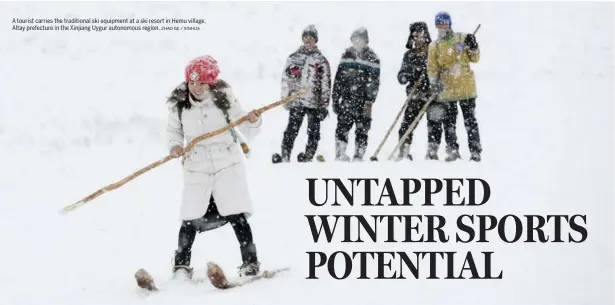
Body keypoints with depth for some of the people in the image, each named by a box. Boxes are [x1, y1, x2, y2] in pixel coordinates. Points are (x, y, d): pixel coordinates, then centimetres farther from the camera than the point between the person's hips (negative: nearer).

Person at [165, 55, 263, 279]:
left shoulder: (224, 97, -9)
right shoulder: (178, 103, -5)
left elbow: (247, 131, -7)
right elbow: (173, 129, 12)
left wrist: (253, 122, -28)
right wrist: (175, 145, -8)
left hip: (228, 165, -1)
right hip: (196, 168, 1)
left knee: (236, 215, -5)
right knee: (191, 218, -3)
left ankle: (250, 262, 8)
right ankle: (181, 265, 13)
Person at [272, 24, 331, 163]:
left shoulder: (321, 60, 6)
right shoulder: (293, 57, 11)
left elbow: (326, 84, 4)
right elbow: (285, 78, 11)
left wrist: (324, 104, -1)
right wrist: (285, 98, 4)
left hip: (314, 102, 0)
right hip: (296, 101, 0)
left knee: (313, 133, 0)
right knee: (291, 131, -6)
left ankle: (308, 158, 5)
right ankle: (285, 157, -4)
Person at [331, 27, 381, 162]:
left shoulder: (372, 58, 1)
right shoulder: (347, 55, 12)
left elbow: (374, 81, -3)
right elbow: (338, 78, 14)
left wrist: (369, 101, -13)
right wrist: (335, 99, 10)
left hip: (363, 101, -2)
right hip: (347, 99, 2)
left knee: (361, 131, 1)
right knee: (342, 128, -6)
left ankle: (358, 157, 8)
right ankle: (340, 156, -4)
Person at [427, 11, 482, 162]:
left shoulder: (462, 38, 4)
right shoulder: (434, 46, 8)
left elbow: (475, 58, 7)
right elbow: (432, 67, 3)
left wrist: (473, 47, -12)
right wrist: (434, 82, -13)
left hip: (466, 86, -2)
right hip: (446, 89, 2)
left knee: (470, 121, 0)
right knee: (449, 122, 4)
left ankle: (475, 151, 3)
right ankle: (452, 151, 11)